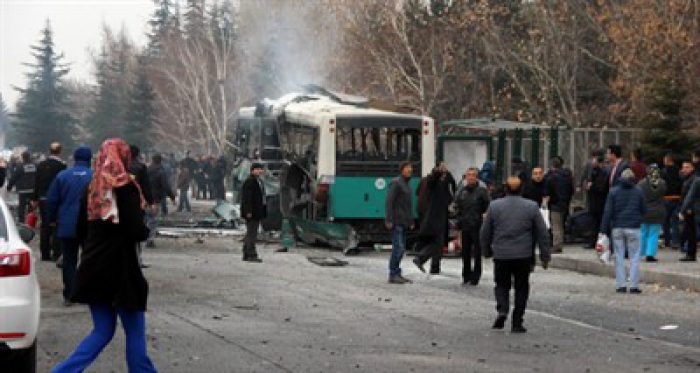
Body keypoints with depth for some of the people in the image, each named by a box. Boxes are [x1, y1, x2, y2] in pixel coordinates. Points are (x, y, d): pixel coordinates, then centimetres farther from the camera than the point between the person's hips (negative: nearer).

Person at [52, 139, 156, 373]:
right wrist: (146, 231, 3)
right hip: (119, 269, -6)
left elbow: (81, 230, 13)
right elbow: (136, 231, -18)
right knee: (135, 331, 6)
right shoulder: (126, 188, -12)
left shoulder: (92, 189, 7)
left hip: (93, 268, 7)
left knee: (103, 331, 13)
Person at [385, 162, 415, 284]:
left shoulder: (407, 185, 19)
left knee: (401, 249, 9)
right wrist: (389, 220, -21)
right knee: (398, 248, -12)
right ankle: (393, 275, -9)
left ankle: (397, 274, 13)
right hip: (396, 222, -9)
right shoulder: (396, 183, -9)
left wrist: (411, 221, 20)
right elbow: (389, 202, -15)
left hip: (404, 223, 9)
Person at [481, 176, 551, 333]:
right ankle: (517, 323, 8)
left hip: (500, 255, 0)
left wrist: (487, 251, 21)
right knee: (521, 288, 10)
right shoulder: (532, 207, 0)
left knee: (502, 285, 15)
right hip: (523, 256, 0)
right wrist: (545, 256, 10)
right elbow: (543, 234, 2)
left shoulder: (494, 206, 0)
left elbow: (485, 232, 6)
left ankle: (502, 310, -11)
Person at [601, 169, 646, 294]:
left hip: (617, 228, 1)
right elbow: (644, 210, 7)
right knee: (634, 257, 4)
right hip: (633, 228, -1)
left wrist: (605, 230, -1)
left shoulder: (614, 191, 1)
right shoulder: (638, 192, 1)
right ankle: (634, 285, -1)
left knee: (619, 256, 7)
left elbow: (608, 212, -3)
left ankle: (621, 285, 4)